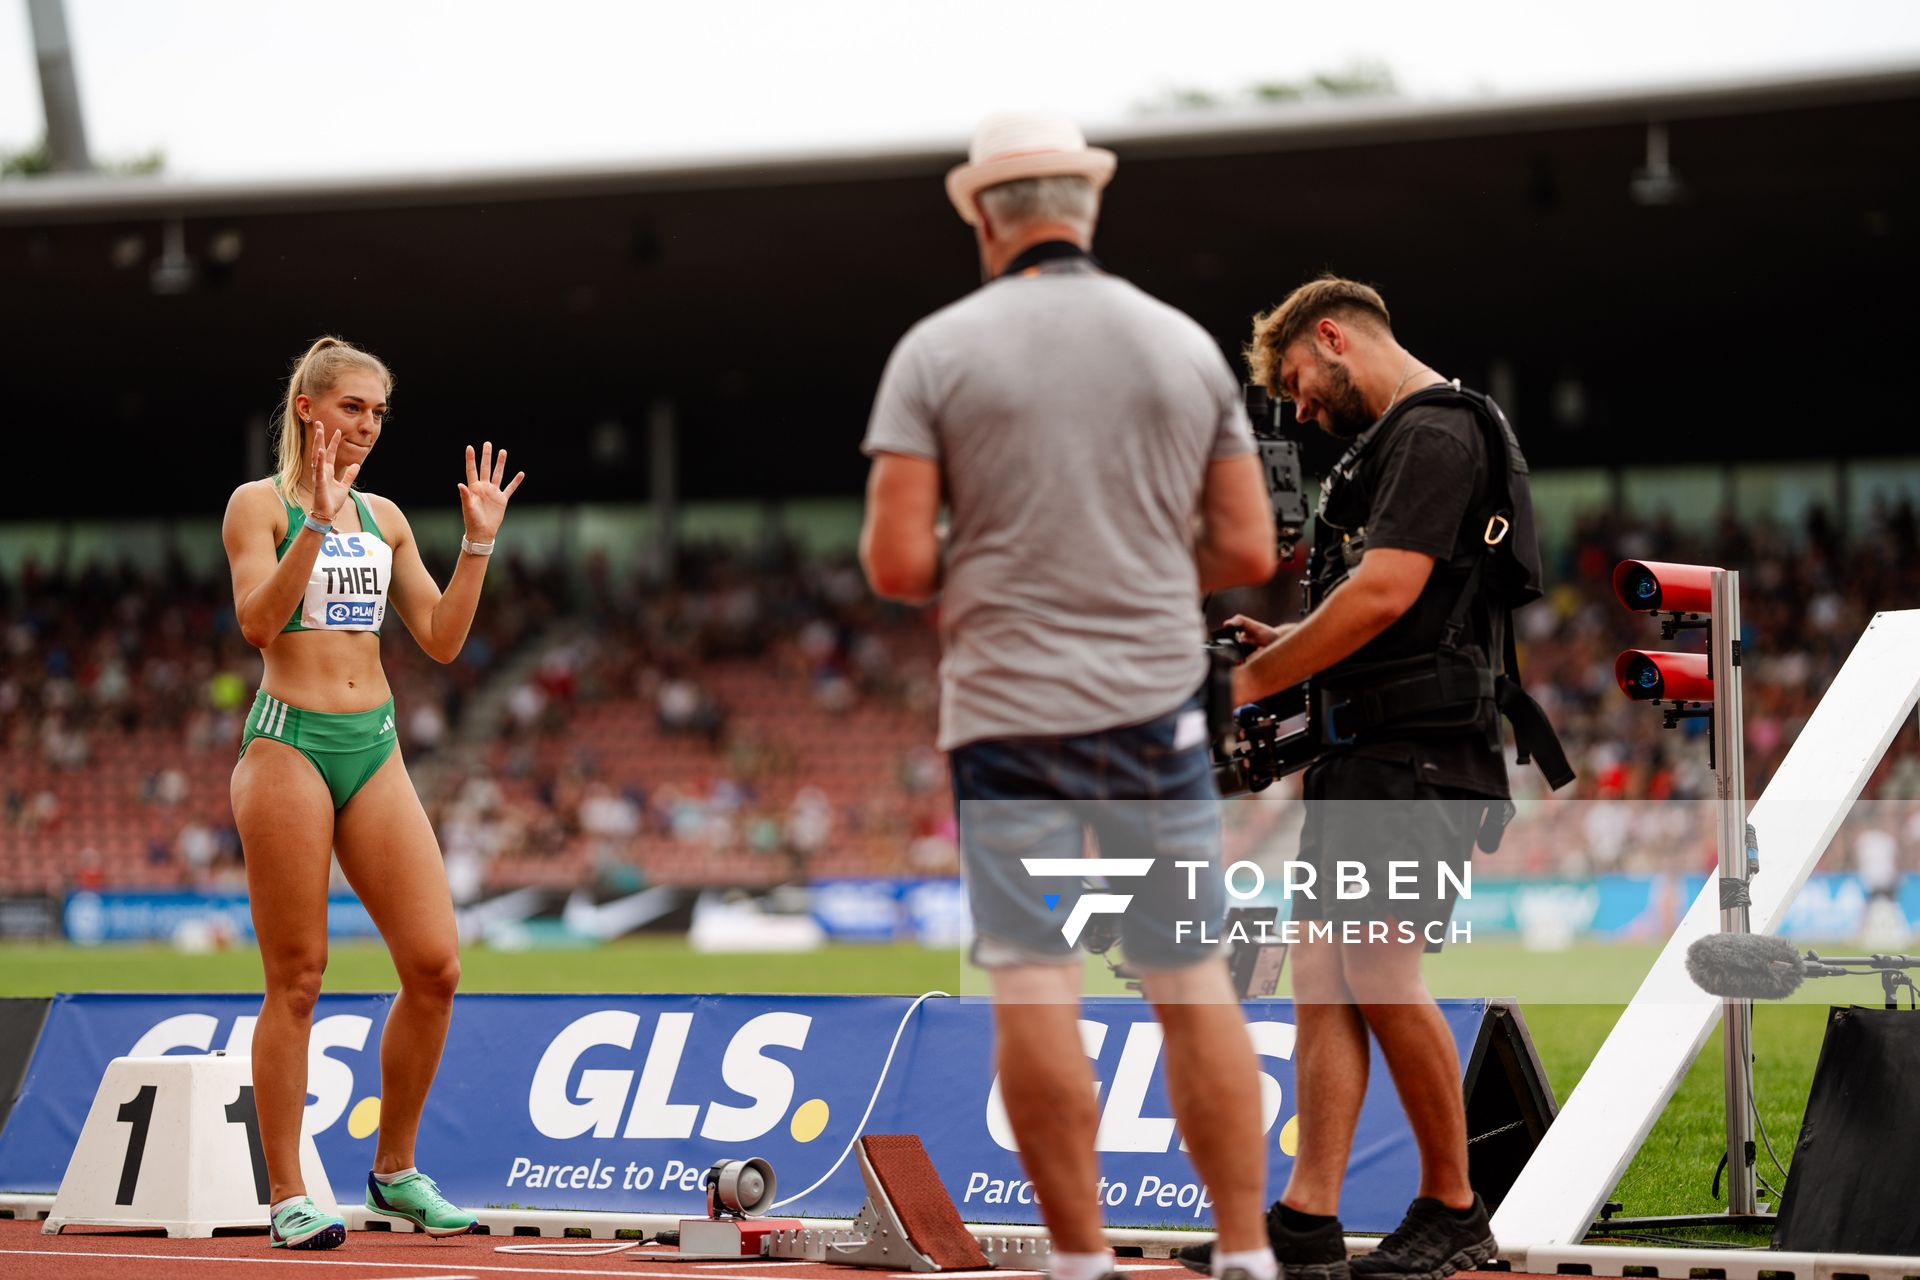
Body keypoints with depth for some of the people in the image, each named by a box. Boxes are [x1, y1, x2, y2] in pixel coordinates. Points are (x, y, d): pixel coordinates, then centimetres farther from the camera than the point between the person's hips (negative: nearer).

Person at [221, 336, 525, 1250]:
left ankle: (396, 1172, 13)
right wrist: (316, 522, -22)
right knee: (296, 979, -4)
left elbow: (441, 638, 13)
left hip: (374, 749, 6)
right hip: (288, 743, -5)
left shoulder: (384, 518, 15)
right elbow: (257, 621, -16)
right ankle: (289, 1198, 2)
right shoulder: (260, 504, -1)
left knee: (435, 966, -3)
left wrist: (479, 543, 5)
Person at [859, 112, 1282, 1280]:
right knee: (1194, 984, 7)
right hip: (1158, 703, 3)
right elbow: (1248, 551, 6)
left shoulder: (938, 350, -3)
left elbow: (896, 564, -8)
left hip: (1008, 711, -3)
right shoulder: (1187, 347, 6)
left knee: (1035, 988, 0)